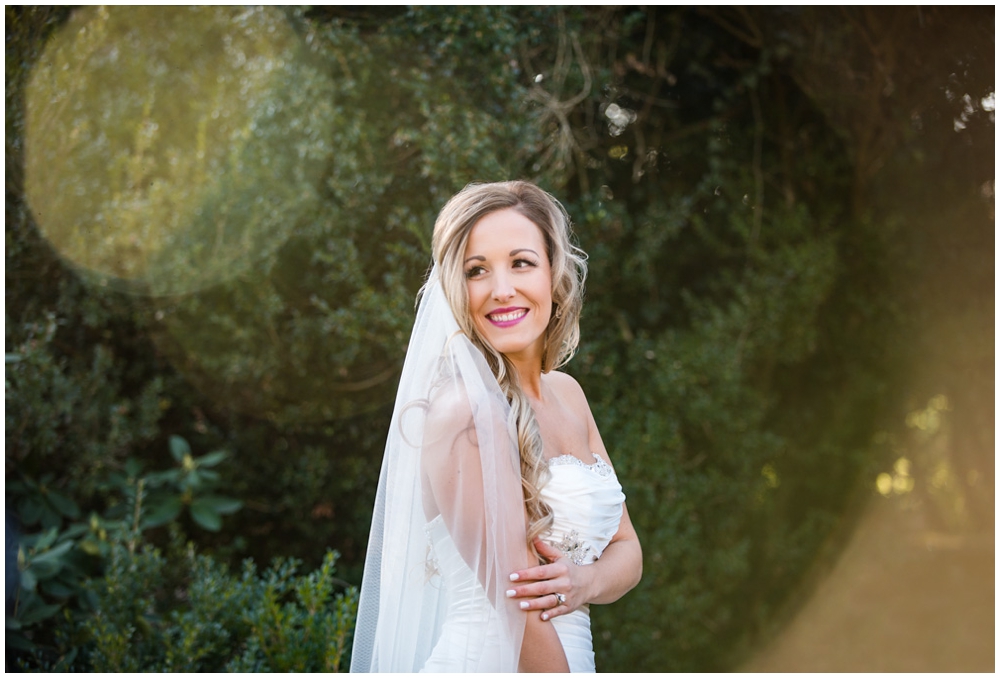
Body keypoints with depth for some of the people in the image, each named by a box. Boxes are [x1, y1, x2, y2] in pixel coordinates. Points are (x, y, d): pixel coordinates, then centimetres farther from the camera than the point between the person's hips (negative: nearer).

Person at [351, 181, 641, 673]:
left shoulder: (567, 394, 2)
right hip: (488, 660, -7)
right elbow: (518, 612, -21)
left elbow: (627, 551, 3)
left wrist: (585, 581, -15)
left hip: (574, 656, 7)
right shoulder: (466, 410, -20)